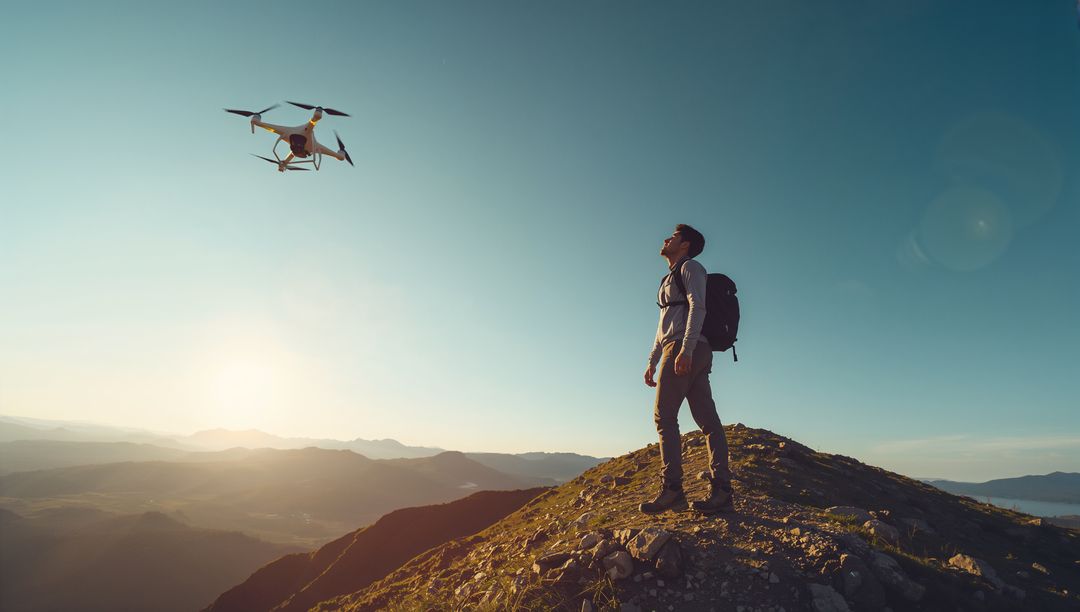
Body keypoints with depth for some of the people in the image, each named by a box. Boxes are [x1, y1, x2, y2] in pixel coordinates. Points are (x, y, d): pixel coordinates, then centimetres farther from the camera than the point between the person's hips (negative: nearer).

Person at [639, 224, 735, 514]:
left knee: (664, 415, -10)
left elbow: (697, 307, -13)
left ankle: (671, 490, -10)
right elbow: (664, 326, 29)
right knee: (708, 420, 0)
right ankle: (721, 492, -1)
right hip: (697, 355, 9)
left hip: (685, 349, -9)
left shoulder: (690, 267, 3)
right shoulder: (672, 278, 31)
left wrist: (686, 348, -24)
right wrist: (652, 361, 24)